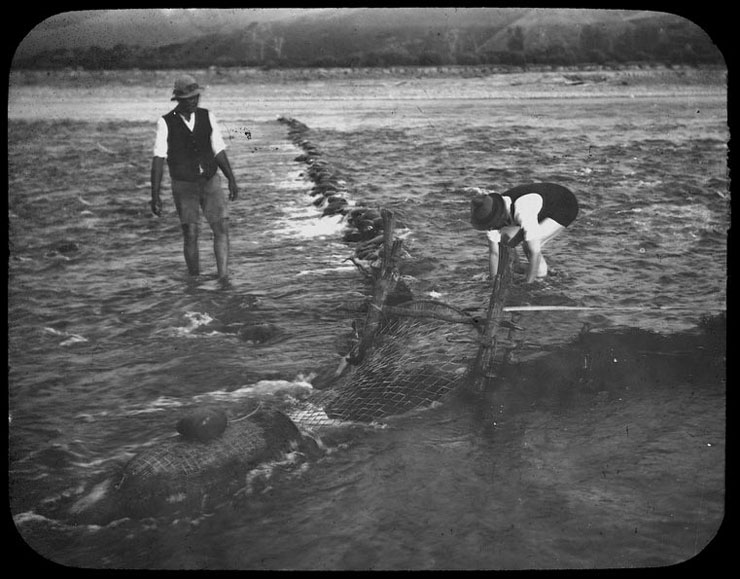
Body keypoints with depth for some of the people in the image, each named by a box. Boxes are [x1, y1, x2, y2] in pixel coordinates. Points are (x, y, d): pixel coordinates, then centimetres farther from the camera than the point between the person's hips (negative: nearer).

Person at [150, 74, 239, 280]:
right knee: (190, 235, -1)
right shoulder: (166, 123, -11)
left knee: (222, 228, -10)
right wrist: (155, 194, -18)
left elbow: (219, 152, 1)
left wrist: (232, 180, -9)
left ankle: (224, 279, -7)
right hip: (183, 186, -2)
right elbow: (158, 159, -13)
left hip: (210, 182, 2)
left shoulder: (208, 117, -2)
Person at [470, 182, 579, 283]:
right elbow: (494, 253, -11)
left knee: (529, 246, -23)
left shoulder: (522, 213, -42)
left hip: (564, 206, -7)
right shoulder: (491, 214, -19)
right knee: (505, 241, -2)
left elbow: (535, 252, -38)